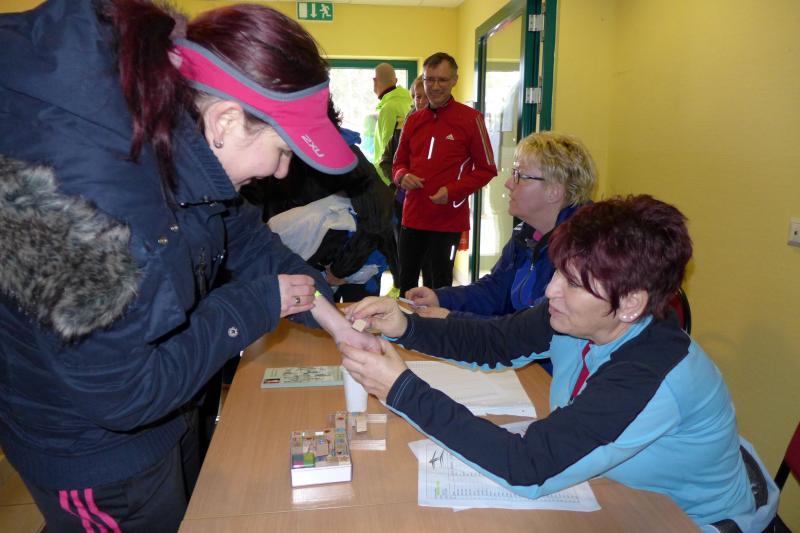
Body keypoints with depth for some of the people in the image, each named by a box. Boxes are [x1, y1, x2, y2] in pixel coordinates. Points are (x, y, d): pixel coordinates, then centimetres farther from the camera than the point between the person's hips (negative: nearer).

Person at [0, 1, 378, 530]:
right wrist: (260, 304, -24)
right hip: (97, 456, -7)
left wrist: (326, 312, -6)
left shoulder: (177, 135, -15)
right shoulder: (84, 200, -39)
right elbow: (122, 394, -30)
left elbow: (240, 231, 2)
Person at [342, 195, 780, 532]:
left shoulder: (651, 381, -37)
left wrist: (403, 391, -42)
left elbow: (528, 470, -41)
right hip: (627, 489, 6)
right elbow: (490, 342, -7)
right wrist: (405, 327, -24)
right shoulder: (574, 317, -17)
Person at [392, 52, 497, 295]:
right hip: (412, 216, 5)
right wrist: (403, 176, -8)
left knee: (441, 285, 5)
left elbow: (486, 169, -4)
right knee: (406, 281, 15)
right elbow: (399, 163, 17)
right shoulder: (413, 120, 10)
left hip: (448, 220, -5)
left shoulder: (471, 119, -6)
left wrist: (453, 191, -18)